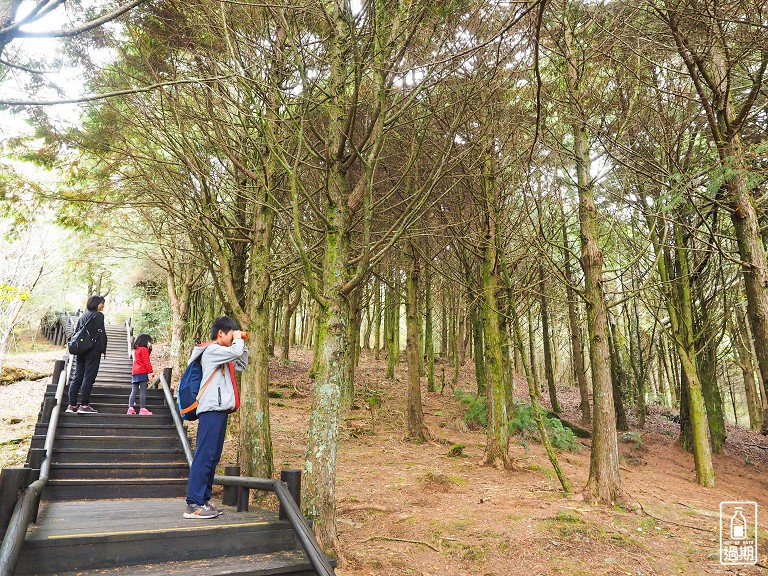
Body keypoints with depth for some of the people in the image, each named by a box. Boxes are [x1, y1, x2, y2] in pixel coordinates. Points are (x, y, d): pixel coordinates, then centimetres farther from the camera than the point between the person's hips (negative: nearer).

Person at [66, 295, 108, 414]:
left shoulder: (83, 316, 16)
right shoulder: (98, 315, -6)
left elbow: (76, 332, 15)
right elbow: (101, 333, -12)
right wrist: (103, 349, -8)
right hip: (93, 351, -7)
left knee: (77, 377, 9)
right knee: (89, 377, -5)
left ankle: (72, 404, 11)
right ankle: (84, 405, -5)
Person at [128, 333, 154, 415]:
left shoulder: (135, 349, 19)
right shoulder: (144, 349, -7)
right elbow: (146, 361, -13)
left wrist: (149, 349, 12)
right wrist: (150, 371, -12)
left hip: (134, 372, 8)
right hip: (142, 372, -8)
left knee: (134, 391, 7)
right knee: (142, 392, -7)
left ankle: (131, 408, 3)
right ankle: (142, 409, -8)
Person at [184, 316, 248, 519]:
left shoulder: (221, 354, 22)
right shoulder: (212, 350, -7)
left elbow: (241, 365, 29)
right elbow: (235, 352, -22)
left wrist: (242, 345, 19)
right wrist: (237, 340, -2)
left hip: (220, 410, 10)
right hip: (212, 410, -10)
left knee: (212, 457, 11)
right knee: (204, 456, -10)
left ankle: (203, 500, 17)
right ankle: (193, 504, -8)